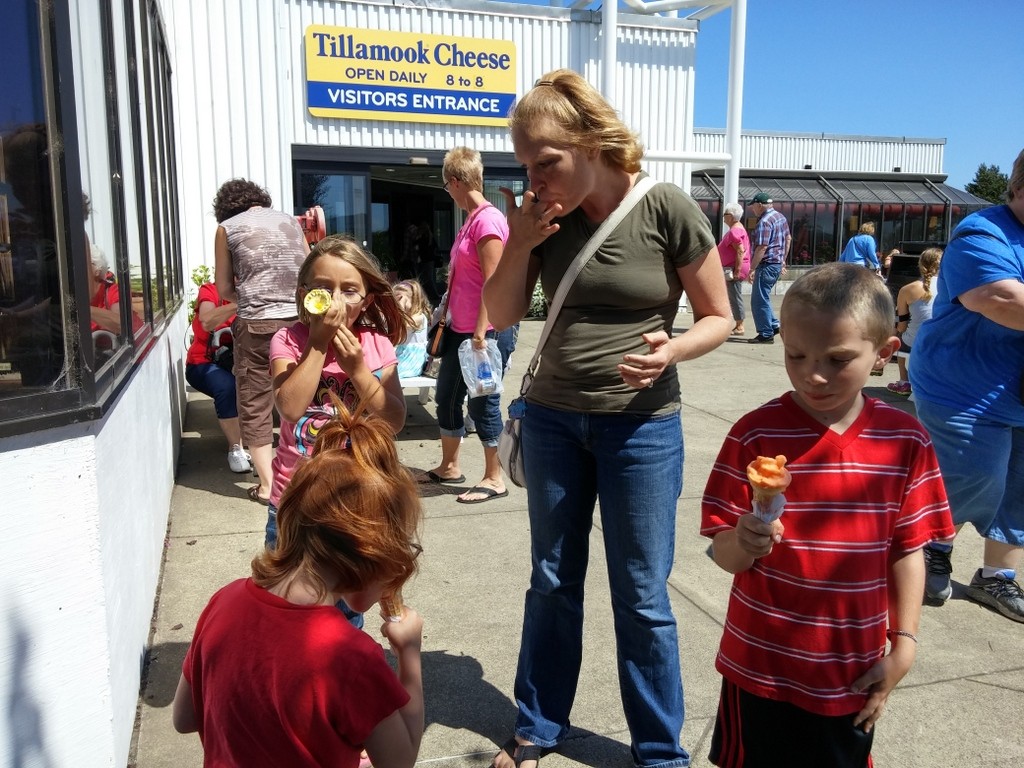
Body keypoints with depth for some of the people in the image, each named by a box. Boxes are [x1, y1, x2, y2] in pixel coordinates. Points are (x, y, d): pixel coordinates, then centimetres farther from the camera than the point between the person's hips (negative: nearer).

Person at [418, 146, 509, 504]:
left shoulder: (488, 219, -16)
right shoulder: (470, 220, 14)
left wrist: (480, 331, -22)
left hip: (479, 330, -10)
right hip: (459, 328, 10)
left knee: (482, 402, 0)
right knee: (446, 397, 17)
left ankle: (494, 478, 14)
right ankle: (449, 467, 32)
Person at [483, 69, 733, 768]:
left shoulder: (669, 211, -12)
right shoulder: (545, 216, -1)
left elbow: (719, 318, -5)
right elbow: (501, 316, 2)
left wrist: (671, 350, -25)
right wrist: (519, 244, -13)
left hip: (642, 426, -3)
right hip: (553, 419, 4)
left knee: (642, 596, 6)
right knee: (552, 581, 16)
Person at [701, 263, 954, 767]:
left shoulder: (905, 441, -6)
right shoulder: (755, 435, -13)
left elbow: (906, 549, 2)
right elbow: (725, 554, -11)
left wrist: (903, 645, -1)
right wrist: (744, 544, -32)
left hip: (852, 675, 2)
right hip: (762, 670, -2)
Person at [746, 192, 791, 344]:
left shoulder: (764, 222, -18)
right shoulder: (780, 217, 13)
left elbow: (762, 247, -24)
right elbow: (788, 239, 20)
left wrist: (752, 269, -22)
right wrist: (783, 260, 25)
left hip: (767, 264, -10)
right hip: (777, 263, 10)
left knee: (759, 300, -4)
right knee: (762, 297, 19)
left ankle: (766, 334, -1)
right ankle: (774, 325, 17)